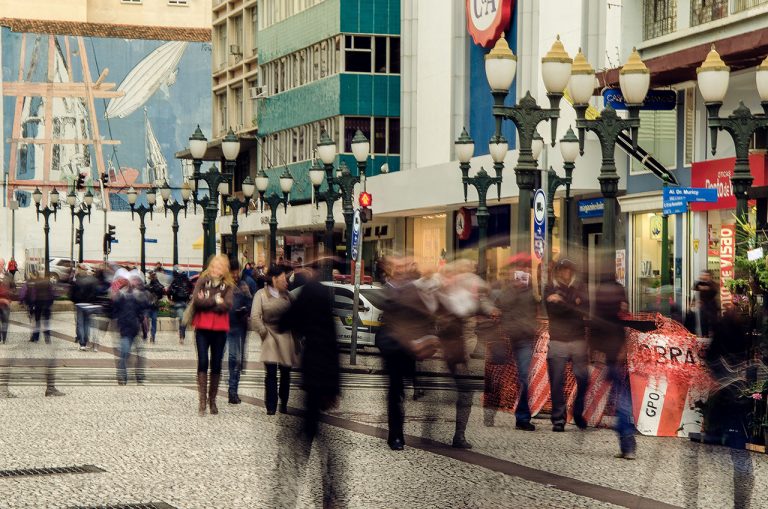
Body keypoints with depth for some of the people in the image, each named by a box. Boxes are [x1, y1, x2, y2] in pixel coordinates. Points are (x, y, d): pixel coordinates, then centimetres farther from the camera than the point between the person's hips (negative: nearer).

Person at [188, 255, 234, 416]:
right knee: (203, 362, -8)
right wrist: (215, 301, -9)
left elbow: (226, 305, -10)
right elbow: (197, 300, -11)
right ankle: (202, 400, -7)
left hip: (220, 329, 1)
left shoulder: (228, 286, 6)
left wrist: (206, 302, -10)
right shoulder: (202, 281, 4)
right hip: (203, 328, -1)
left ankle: (212, 399, 17)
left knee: (216, 365, 6)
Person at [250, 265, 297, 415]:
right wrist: (264, 332, -9)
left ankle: (284, 404, 18)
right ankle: (271, 406, -5)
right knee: (271, 372, -9)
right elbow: (255, 317, -5)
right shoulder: (261, 294, 0)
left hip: (286, 336, 4)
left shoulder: (286, 295, 13)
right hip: (270, 336, -4)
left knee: (285, 372, 6)